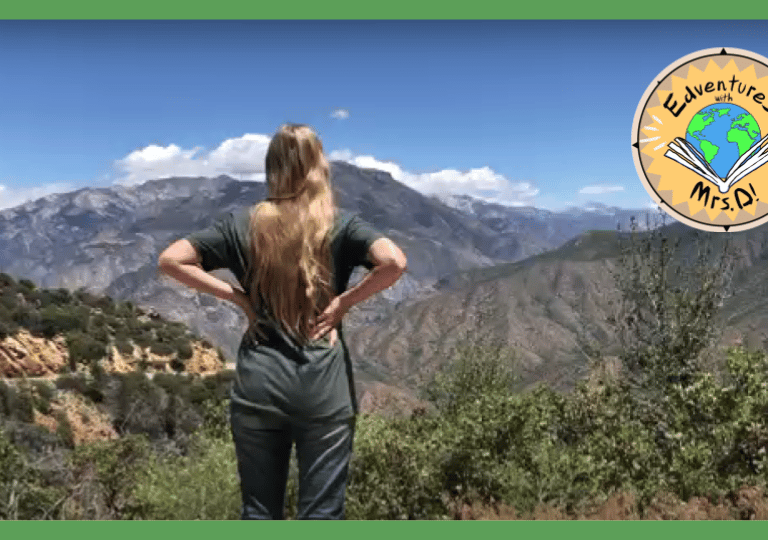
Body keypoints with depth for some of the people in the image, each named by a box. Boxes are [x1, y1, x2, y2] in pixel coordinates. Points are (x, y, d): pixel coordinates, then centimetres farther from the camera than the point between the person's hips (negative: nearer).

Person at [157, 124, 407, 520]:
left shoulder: (242, 224, 3)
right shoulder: (340, 225, -3)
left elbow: (170, 260, -1)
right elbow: (394, 262, -20)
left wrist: (236, 297, 0)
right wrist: (345, 301, -8)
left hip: (258, 382, 2)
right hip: (324, 383, -2)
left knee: (259, 510, 16)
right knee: (321, 514, 9)